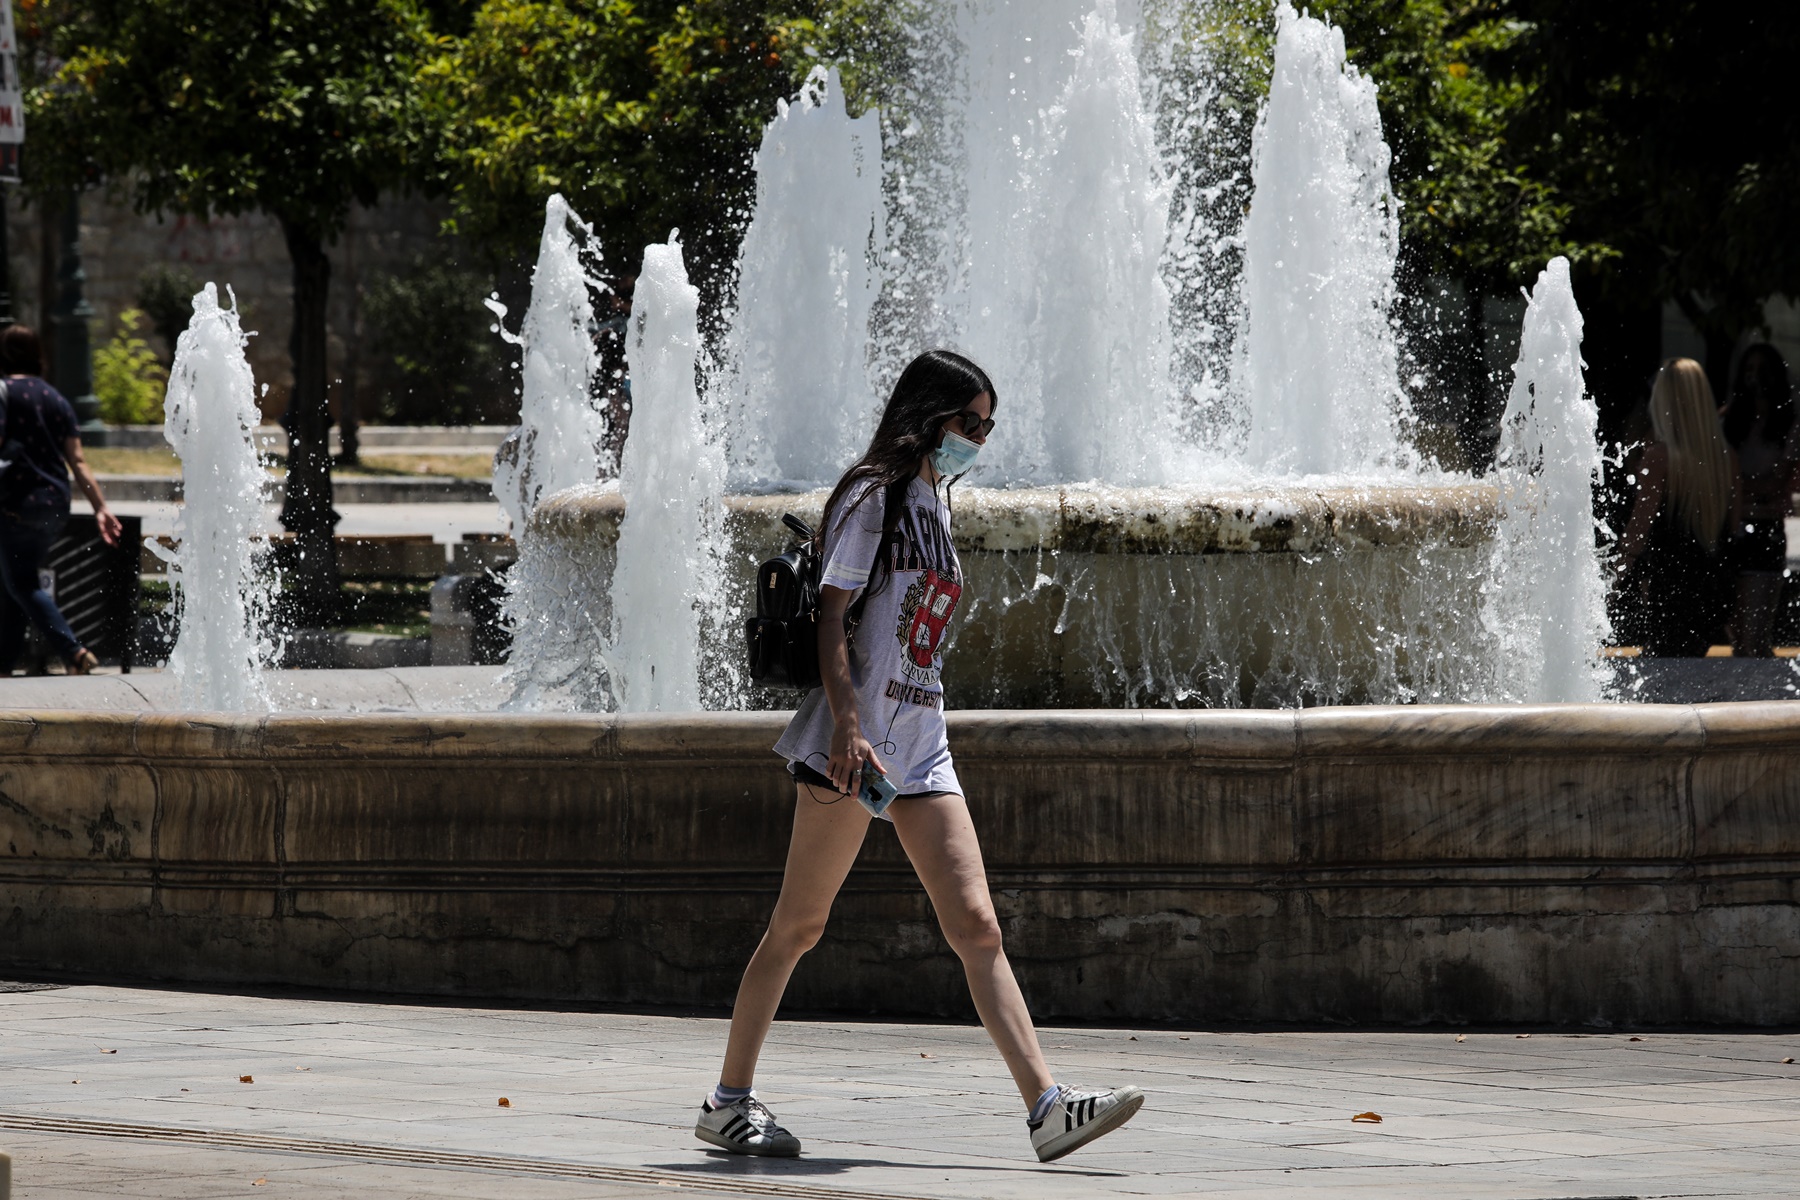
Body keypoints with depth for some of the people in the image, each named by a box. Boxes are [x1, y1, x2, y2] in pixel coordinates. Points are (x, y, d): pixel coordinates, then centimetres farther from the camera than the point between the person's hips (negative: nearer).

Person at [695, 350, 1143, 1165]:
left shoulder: (935, 507, 20)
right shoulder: (875, 494, -4)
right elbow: (833, 615, -12)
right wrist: (847, 725, -22)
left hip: (921, 746, 8)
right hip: (855, 742, -8)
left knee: (976, 927, -4)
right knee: (799, 925, -3)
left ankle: (1046, 1107, -14)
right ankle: (727, 1103, 5)